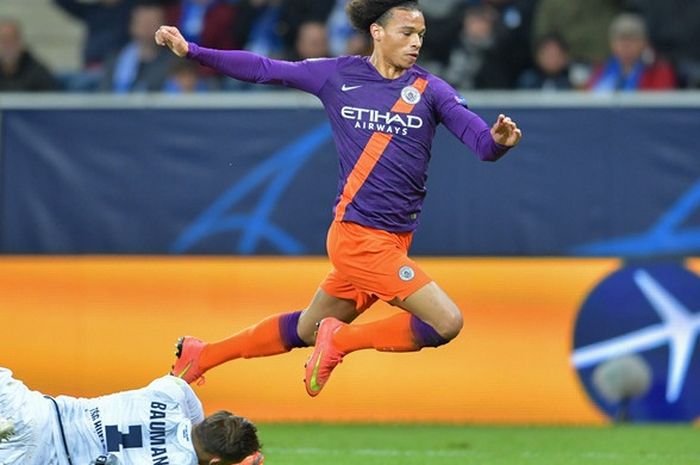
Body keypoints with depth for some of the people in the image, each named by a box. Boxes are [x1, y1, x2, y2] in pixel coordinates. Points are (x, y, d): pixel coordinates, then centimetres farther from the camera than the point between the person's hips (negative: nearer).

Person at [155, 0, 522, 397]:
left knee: (307, 331, 19)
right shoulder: (339, 76, 0)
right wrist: (191, 51, 2)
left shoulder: (430, 90, 3)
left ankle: (201, 356, 38)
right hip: (359, 236, -4)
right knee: (446, 323, -16)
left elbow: (482, 143, -8)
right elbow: (263, 69, 7)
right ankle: (341, 340, 4)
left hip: (392, 243, 4)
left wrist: (498, 141, -32)